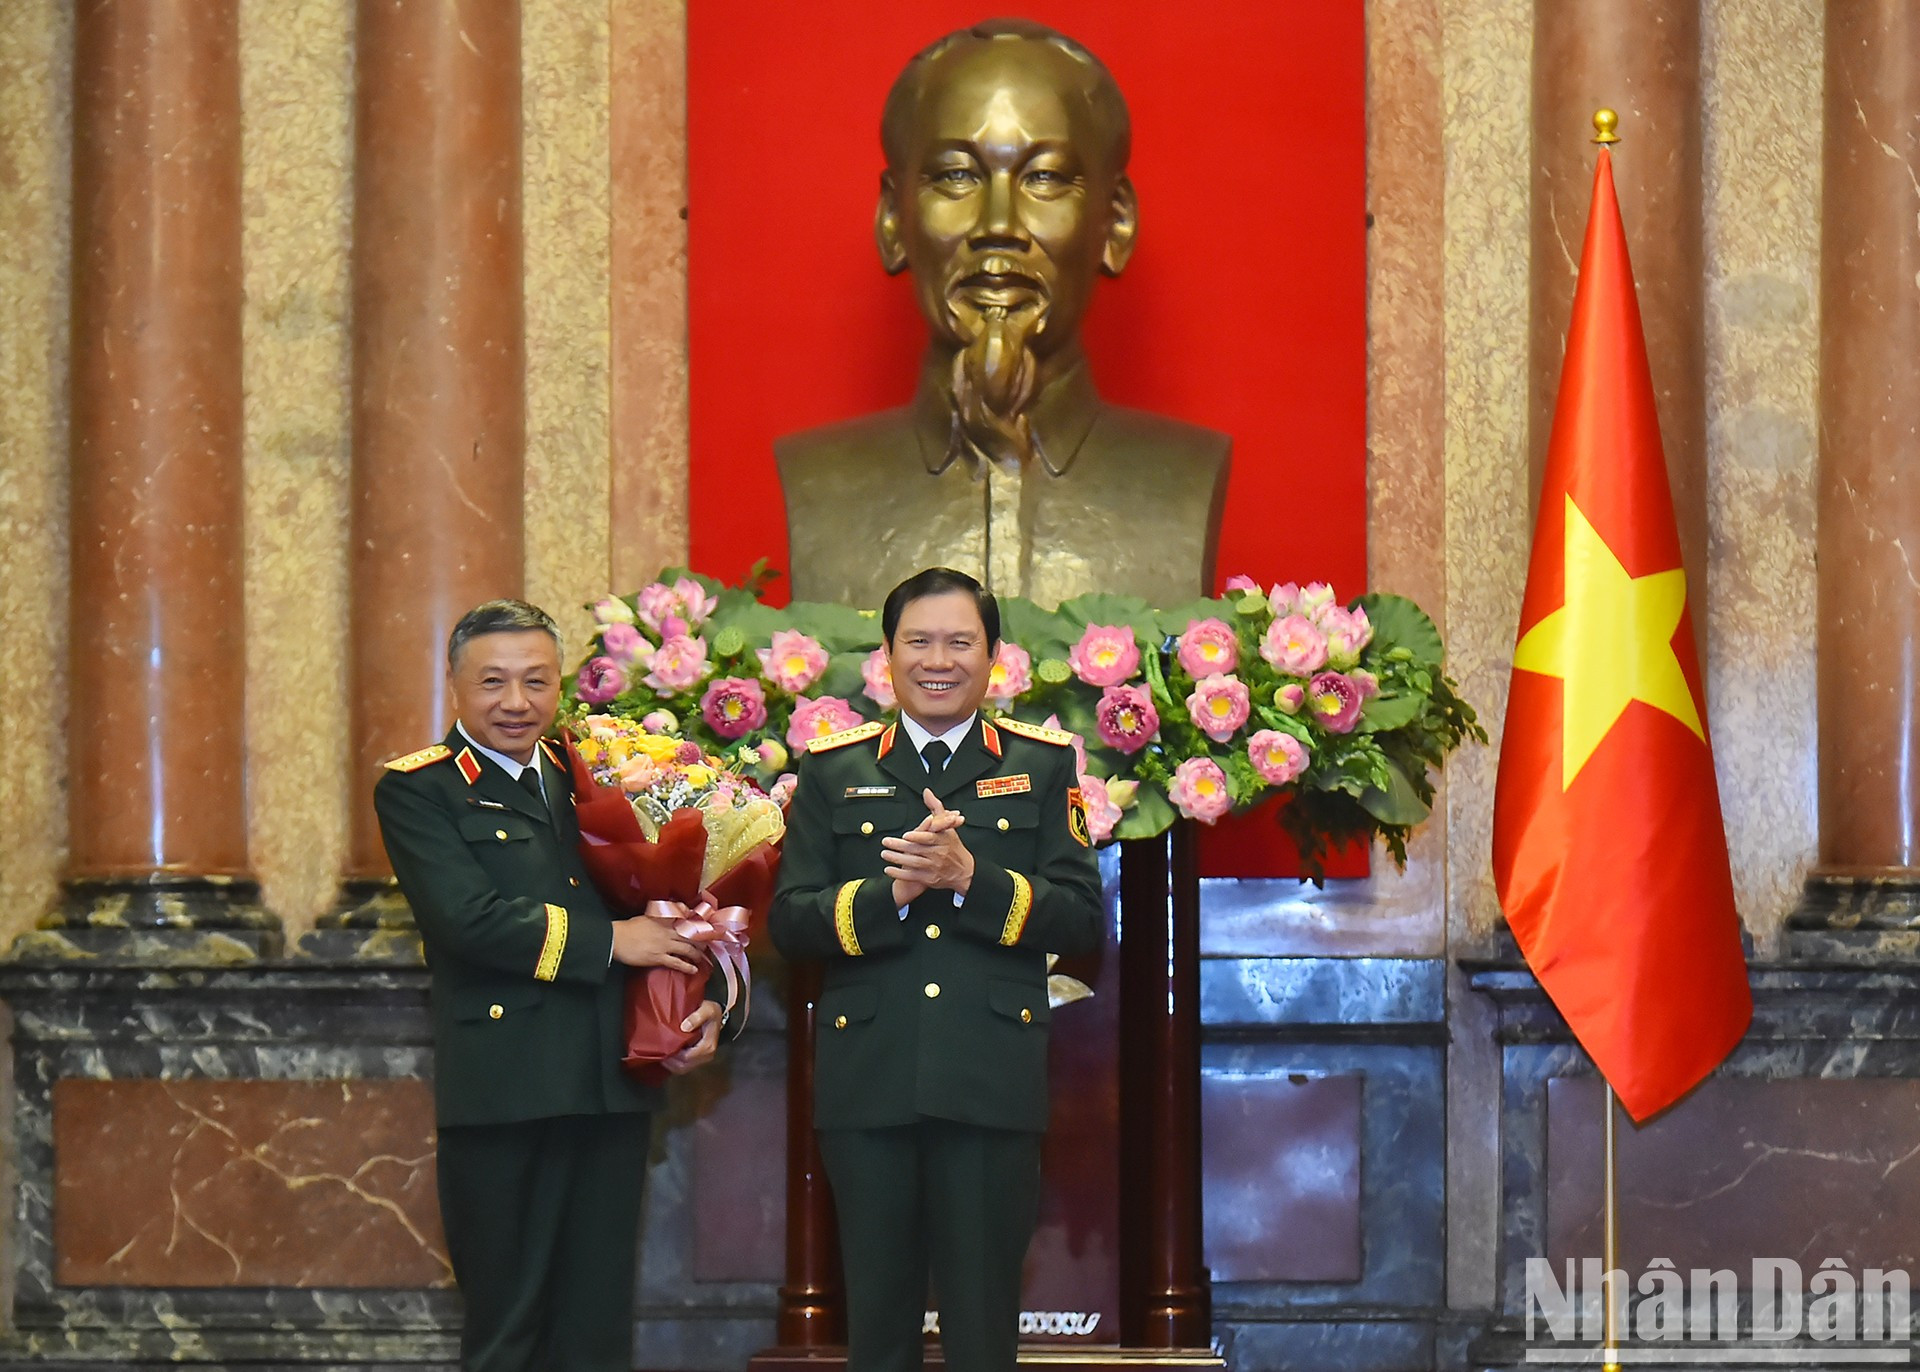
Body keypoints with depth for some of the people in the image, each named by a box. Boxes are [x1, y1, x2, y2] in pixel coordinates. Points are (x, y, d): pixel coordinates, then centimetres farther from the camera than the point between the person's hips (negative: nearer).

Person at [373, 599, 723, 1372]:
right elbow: (467, 917, -16)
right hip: (502, 1095, -5)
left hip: (611, 1090, 5)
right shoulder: (417, 791, -1)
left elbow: (661, 905, 17)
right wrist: (608, 941, -15)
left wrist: (702, 1005, -2)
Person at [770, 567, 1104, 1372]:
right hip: (868, 1084, 1)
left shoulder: (1044, 765, 9)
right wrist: (889, 893, -14)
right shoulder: (833, 770, 11)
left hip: (991, 1085, -1)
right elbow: (789, 921, 3)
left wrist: (971, 877, -15)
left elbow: (1082, 919, 0)